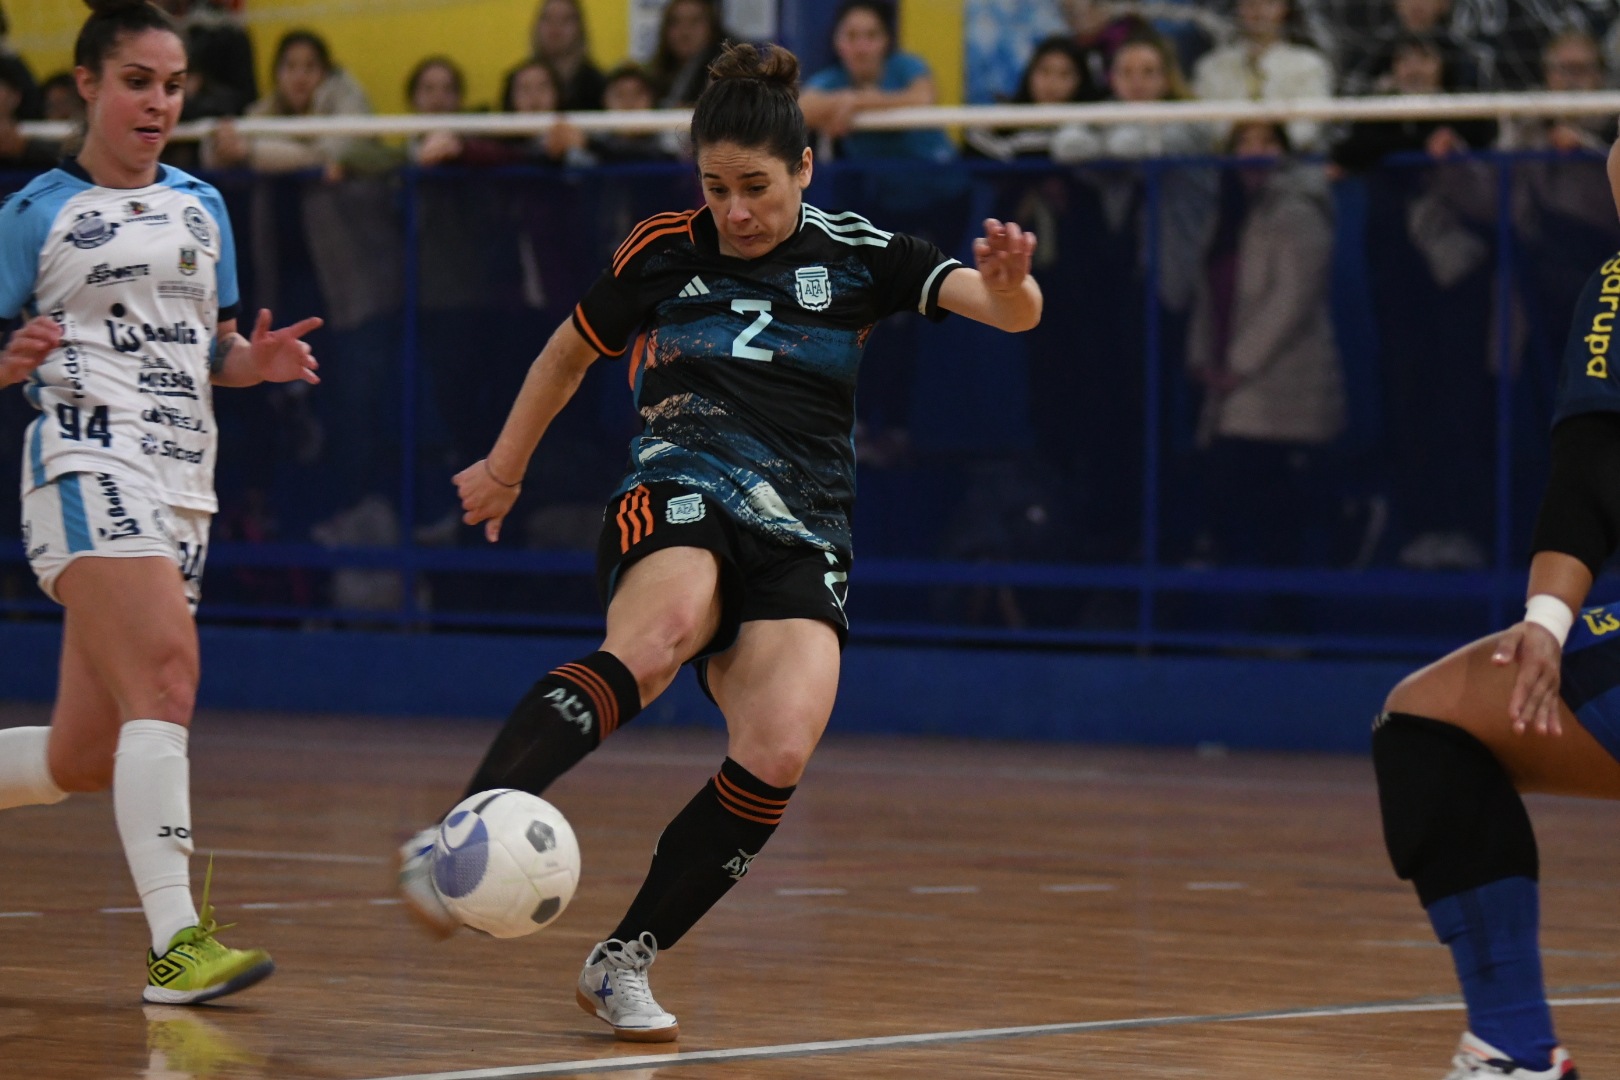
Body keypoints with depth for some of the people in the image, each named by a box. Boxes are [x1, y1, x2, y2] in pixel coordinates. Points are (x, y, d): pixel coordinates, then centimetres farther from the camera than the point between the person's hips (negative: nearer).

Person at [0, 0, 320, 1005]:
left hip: (183, 486, 6)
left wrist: (260, 358, 1)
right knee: (166, 680, -26)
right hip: (87, 462, -6)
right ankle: (178, 942, -31)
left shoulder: (201, 206, 17)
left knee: (84, 759, 5)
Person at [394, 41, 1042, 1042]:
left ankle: (626, 959, -9)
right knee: (659, 637, -38)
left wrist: (1008, 281, -29)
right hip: (675, 502, -2)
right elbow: (571, 353, 25)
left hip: (800, 540, 2)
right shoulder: (663, 251, 7)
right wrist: (505, 465, 35)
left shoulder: (856, 255, 5)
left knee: (778, 755, -25)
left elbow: (1011, 311, -5)